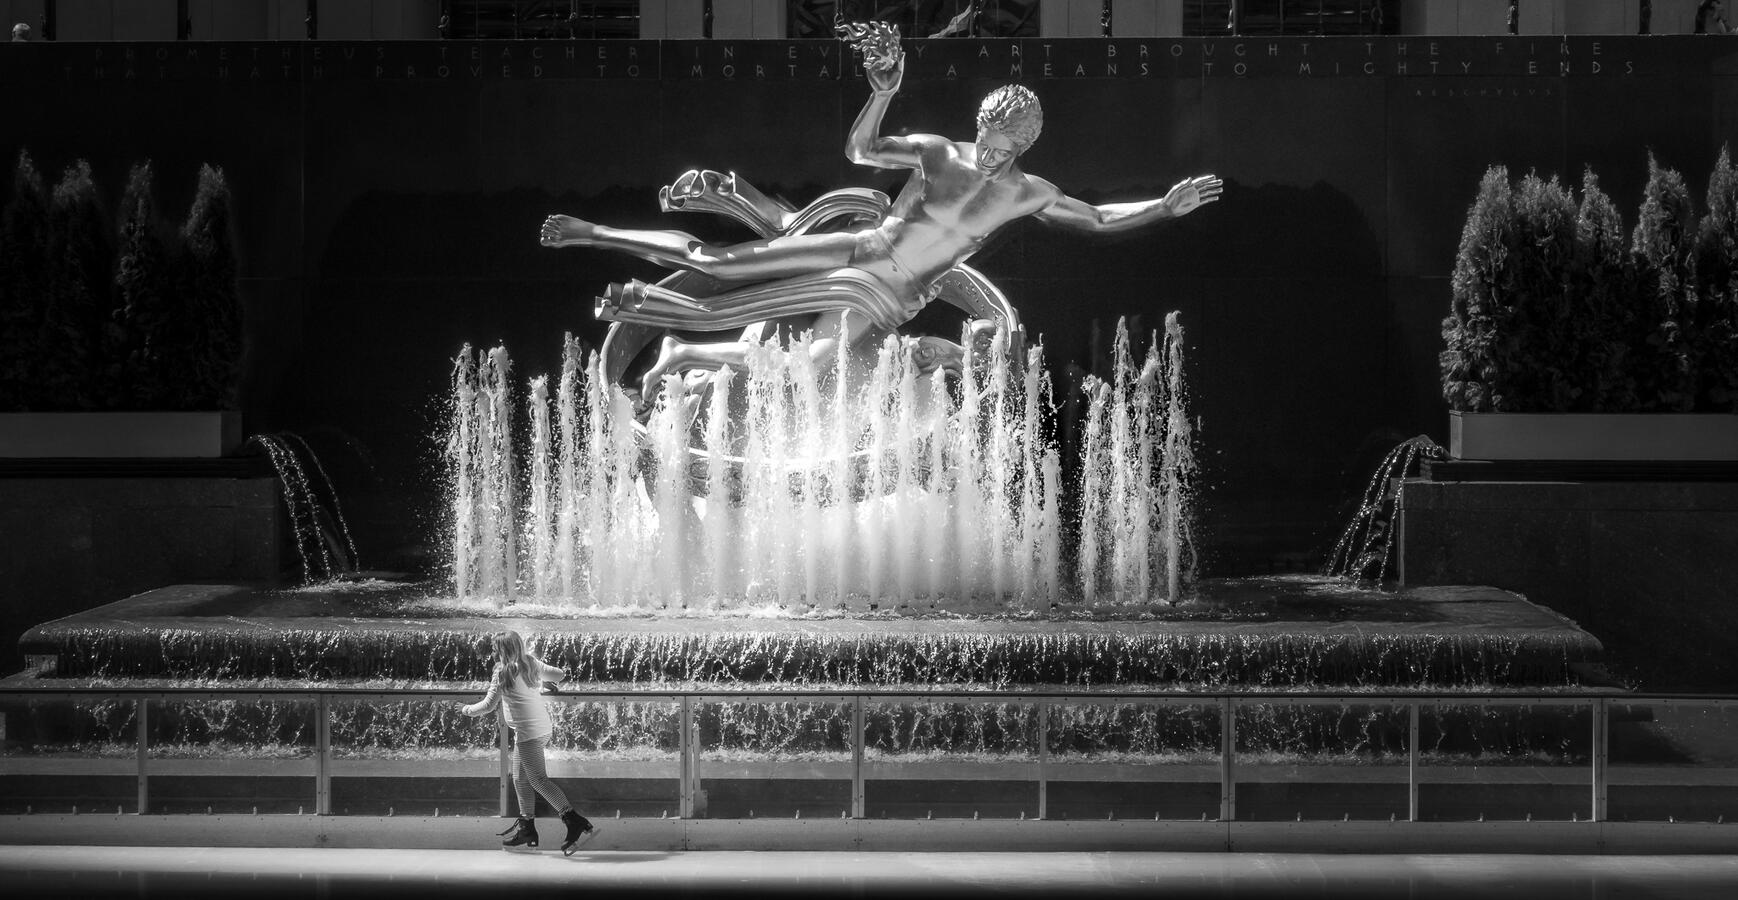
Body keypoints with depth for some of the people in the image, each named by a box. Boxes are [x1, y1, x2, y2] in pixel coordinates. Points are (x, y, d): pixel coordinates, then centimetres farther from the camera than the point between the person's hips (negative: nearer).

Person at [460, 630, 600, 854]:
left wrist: (469, 710, 5)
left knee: (538, 779, -8)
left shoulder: (504, 672, -13)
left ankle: (577, 824, -17)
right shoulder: (531, 664, 8)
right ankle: (526, 830, 19)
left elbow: (488, 705, -12)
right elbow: (558, 674, 17)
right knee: (520, 779, 16)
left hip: (528, 731, -9)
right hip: (542, 727, 9)